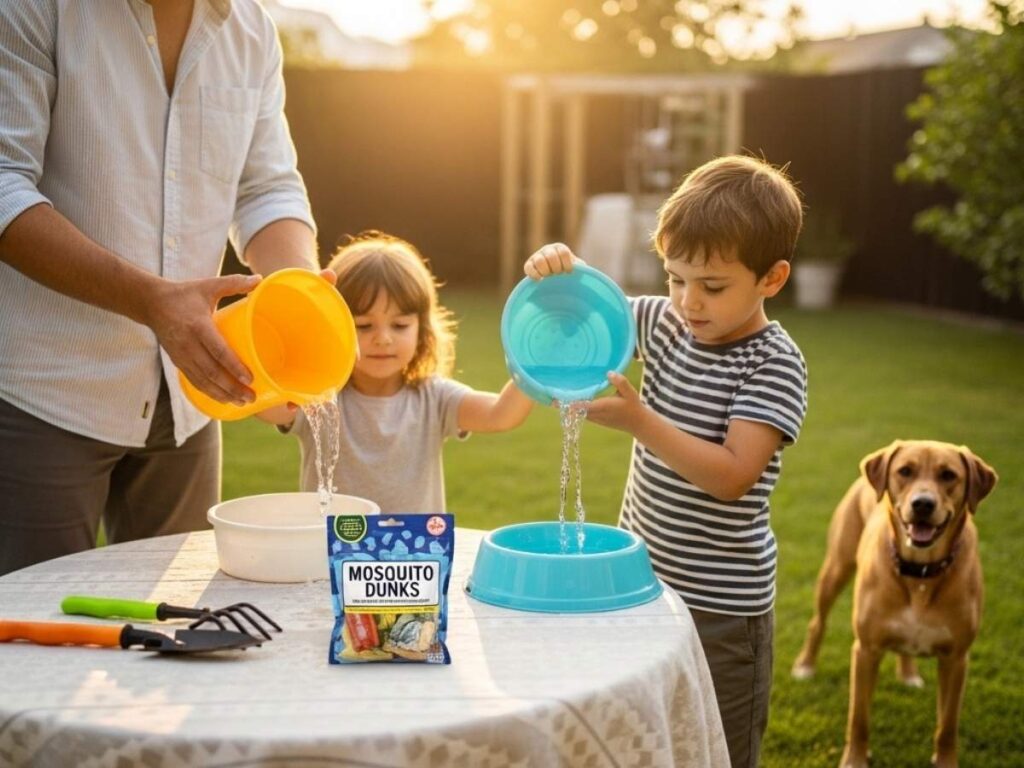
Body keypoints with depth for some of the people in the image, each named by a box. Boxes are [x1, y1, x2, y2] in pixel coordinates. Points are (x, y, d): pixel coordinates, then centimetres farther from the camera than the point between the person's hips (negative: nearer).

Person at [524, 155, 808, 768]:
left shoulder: (775, 365, -16)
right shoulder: (667, 324, 2)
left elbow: (732, 476, -24)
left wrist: (638, 420, -32)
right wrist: (560, 271, -11)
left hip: (720, 607, -6)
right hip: (642, 581, 6)